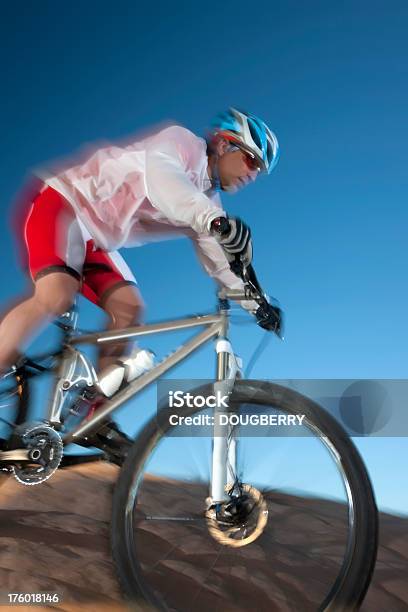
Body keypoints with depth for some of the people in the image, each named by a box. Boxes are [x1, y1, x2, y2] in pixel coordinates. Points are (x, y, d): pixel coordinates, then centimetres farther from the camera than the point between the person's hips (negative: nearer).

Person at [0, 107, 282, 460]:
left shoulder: (208, 204, 9)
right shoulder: (182, 142, -14)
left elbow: (219, 262, 6)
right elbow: (158, 173, -38)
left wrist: (256, 303, -8)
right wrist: (217, 220, -54)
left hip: (96, 240, 8)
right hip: (63, 205, -8)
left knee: (130, 308, -9)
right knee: (56, 297, -30)